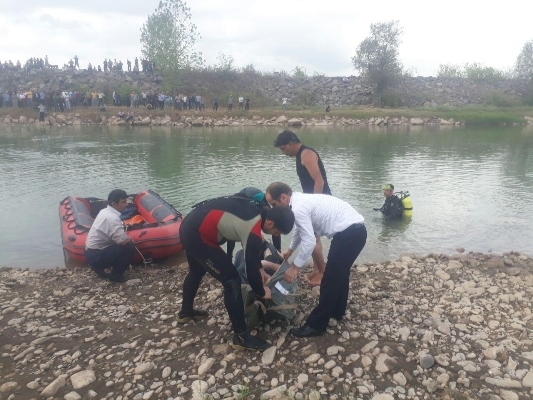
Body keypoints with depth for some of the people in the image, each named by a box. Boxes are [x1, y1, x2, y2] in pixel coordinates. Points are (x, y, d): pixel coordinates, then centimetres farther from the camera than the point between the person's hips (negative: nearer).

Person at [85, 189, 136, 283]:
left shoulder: (105, 211, 6)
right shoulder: (112, 218, -24)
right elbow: (123, 240, -28)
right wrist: (129, 239, -5)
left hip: (91, 253, 10)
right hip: (96, 257, -10)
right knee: (130, 247, -15)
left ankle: (100, 269, 19)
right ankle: (115, 275, 0)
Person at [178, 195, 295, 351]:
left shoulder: (256, 211, 3)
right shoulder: (253, 231, -23)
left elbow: (252, 248, 21)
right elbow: (251, 269, -13)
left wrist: (260, 269, 21)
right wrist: (262, 292, 4)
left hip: (189, 227, 10)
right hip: (196, 235, -10)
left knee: (197, 272, 32)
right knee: (231, 280, -5)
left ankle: (185, 312, 56)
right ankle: (241, 336, 6)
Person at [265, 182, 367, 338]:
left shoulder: (298, 208, -16)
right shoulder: (300, 200, 14)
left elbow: (308, 242, -19)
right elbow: (300, 228, 31)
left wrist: (295, 267, -8)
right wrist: (290, 249, 42)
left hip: (348, 234, -10)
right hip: (355, 230, 10)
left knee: (330, 280, 0)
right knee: (339, 273, 25)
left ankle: (316, 325, 12)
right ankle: (337, 311, 43)